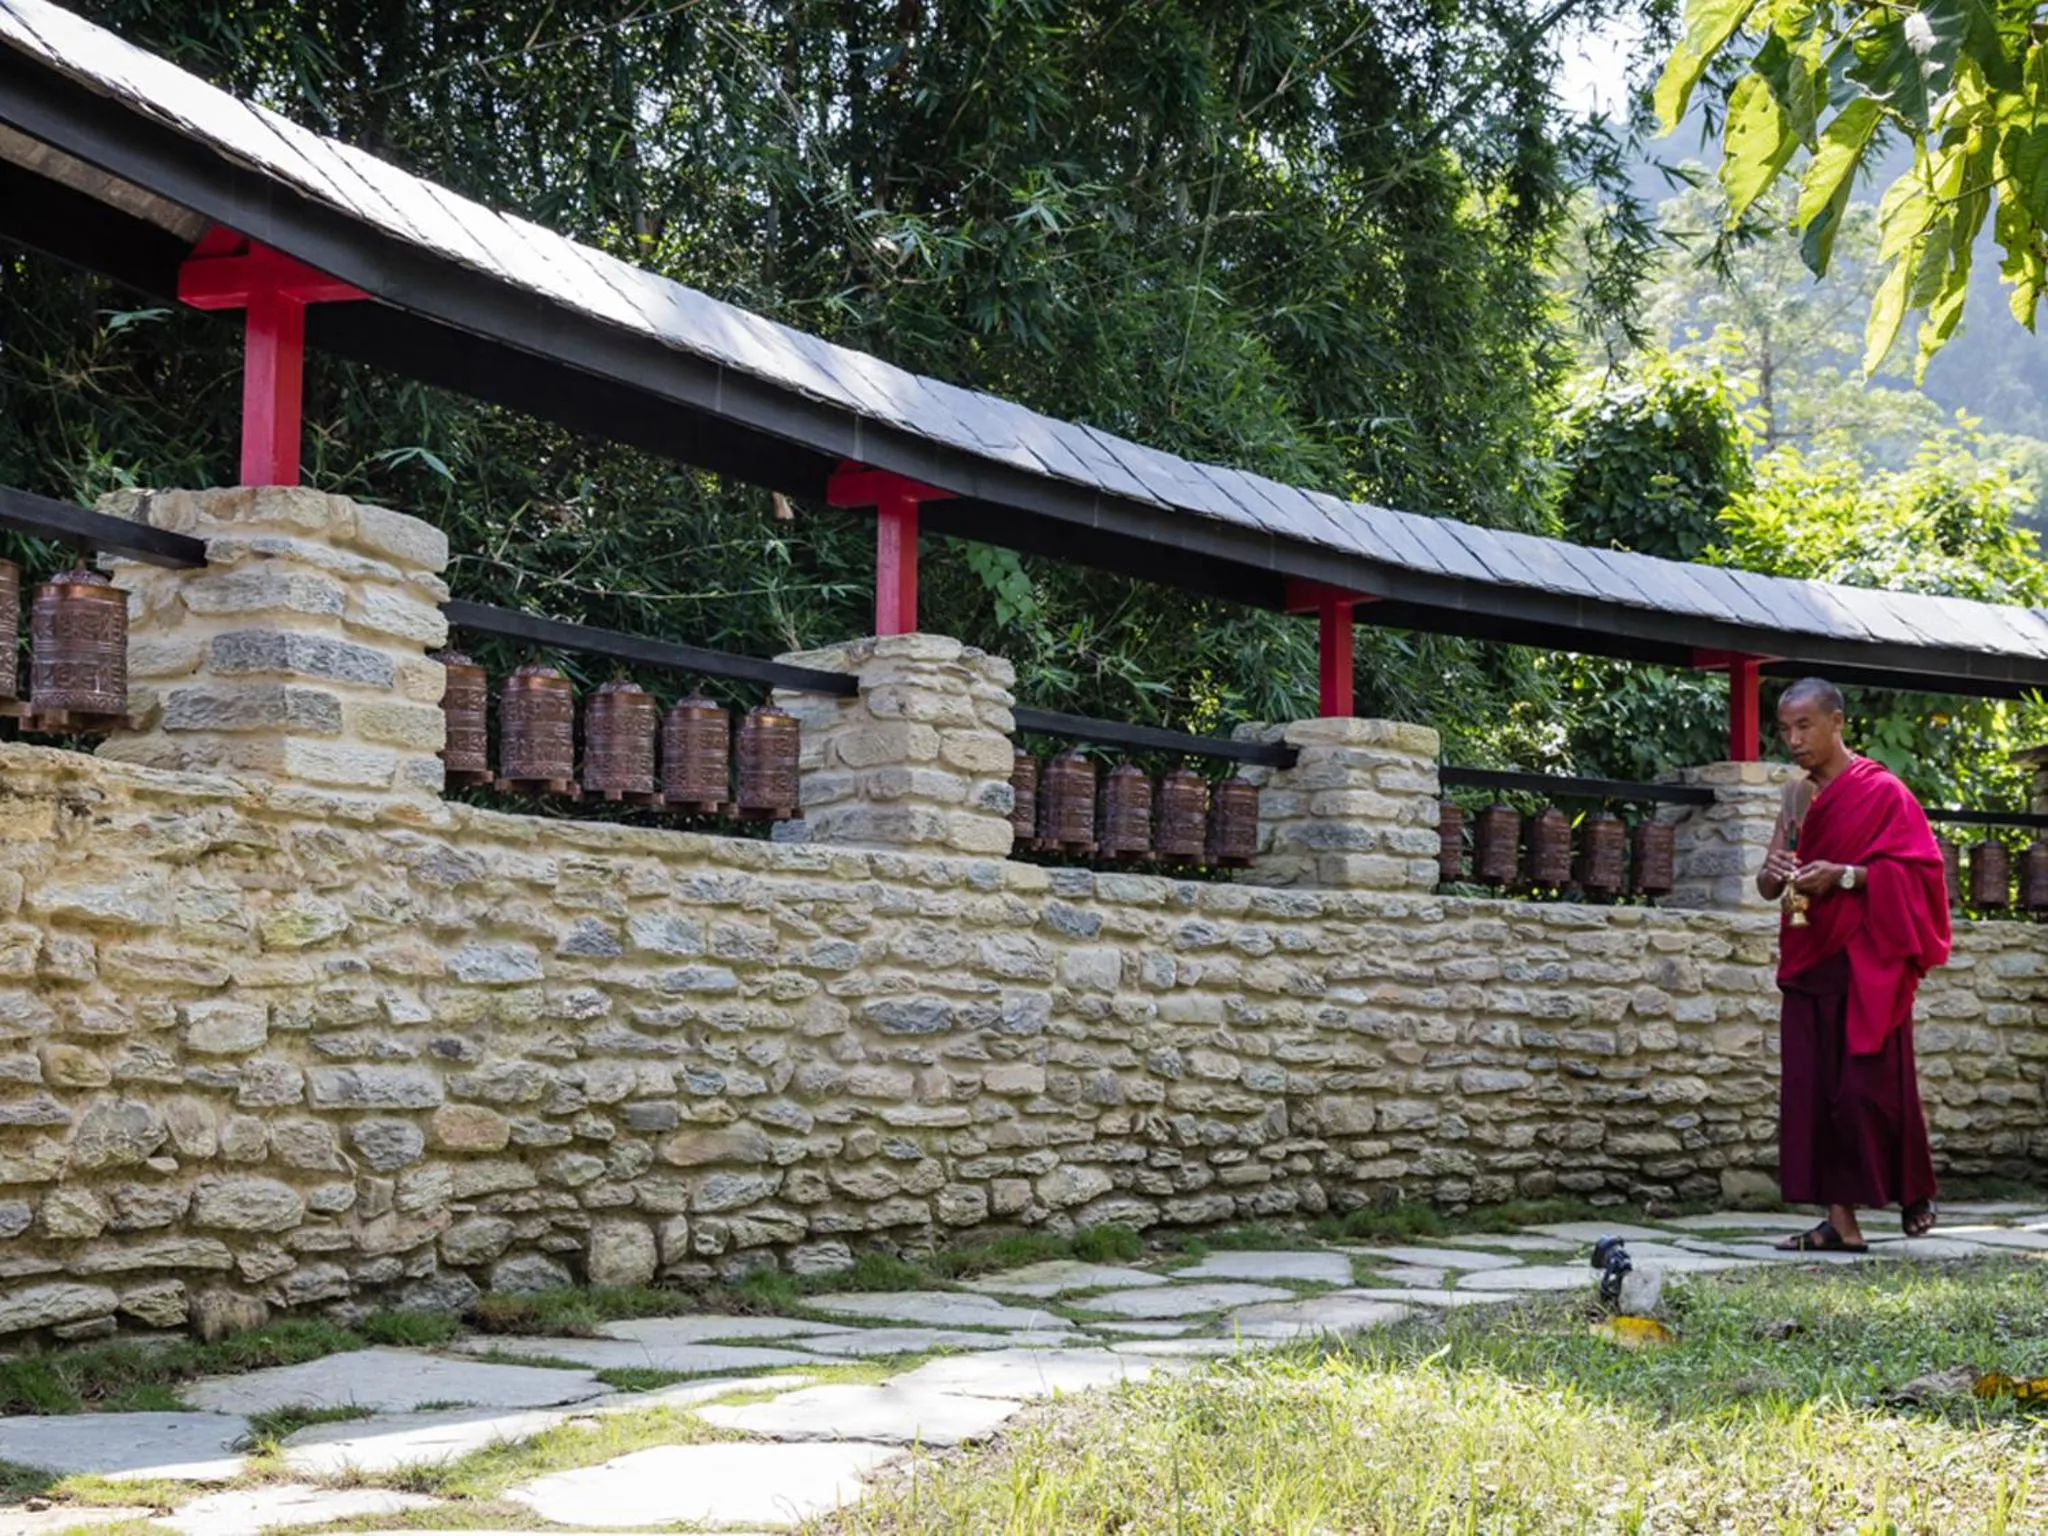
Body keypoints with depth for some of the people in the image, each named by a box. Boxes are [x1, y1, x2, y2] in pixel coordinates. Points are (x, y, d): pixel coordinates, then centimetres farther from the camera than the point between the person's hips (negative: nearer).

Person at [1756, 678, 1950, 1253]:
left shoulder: (1882, 792, -5)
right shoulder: (1798, 796, 13)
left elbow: (1916, 870, -10)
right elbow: (1767, 886, 13)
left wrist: (1844, 875, -21)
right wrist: (1774, 872, -11)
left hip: (1867, 963, -6)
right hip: (1810, 962, 6)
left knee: (1867, 1088, -7)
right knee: (1812, 1092, 0)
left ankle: (1915, 1192, 17)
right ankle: (1841, 1222, 2)